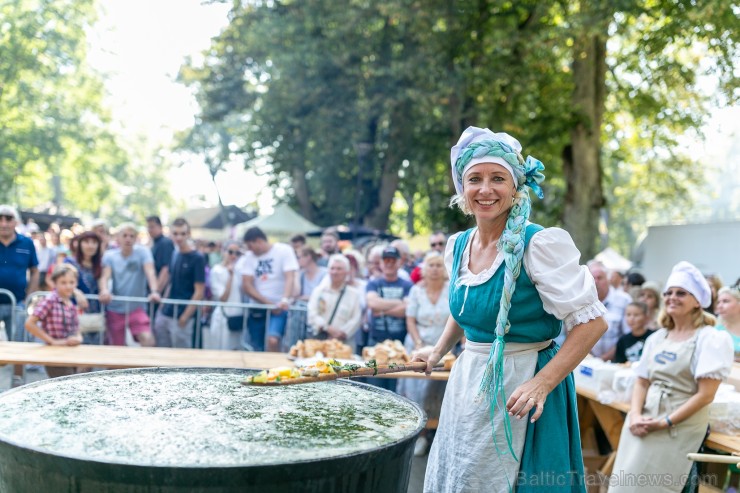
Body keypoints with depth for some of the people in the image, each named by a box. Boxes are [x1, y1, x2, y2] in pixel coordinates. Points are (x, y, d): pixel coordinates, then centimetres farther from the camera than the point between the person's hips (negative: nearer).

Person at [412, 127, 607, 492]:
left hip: (518, 390, -7)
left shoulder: (540, 243, -18)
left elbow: (591, 321, -20)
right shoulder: (457, 246, 4)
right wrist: (439, 351, 20)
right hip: (467, 385, 7)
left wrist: (542, 383, -27)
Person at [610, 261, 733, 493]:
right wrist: (635, 415, -8)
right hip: (642, 422, 6)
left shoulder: (710, 339, -7)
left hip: (679, 429, -6)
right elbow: (642, 382, 11)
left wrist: (665, 422, -16)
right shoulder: (656, 338, 12)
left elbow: (705, 394, -12)